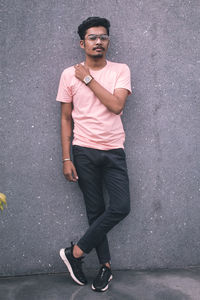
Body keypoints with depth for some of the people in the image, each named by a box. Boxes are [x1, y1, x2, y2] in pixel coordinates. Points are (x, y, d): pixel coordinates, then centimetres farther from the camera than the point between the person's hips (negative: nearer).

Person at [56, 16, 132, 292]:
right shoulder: (69, 74, 3)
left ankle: (76, 252, 7)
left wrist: (88, 79, -10)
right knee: (95, 210, 4)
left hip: (114, 151, 1)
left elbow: (116, 105, -13)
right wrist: (66, 159, -1)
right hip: (84, 151, -1)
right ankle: (105, 265, 20)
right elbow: (66, 118, 4)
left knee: (121, 207, -9)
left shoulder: (120, 70, 3)